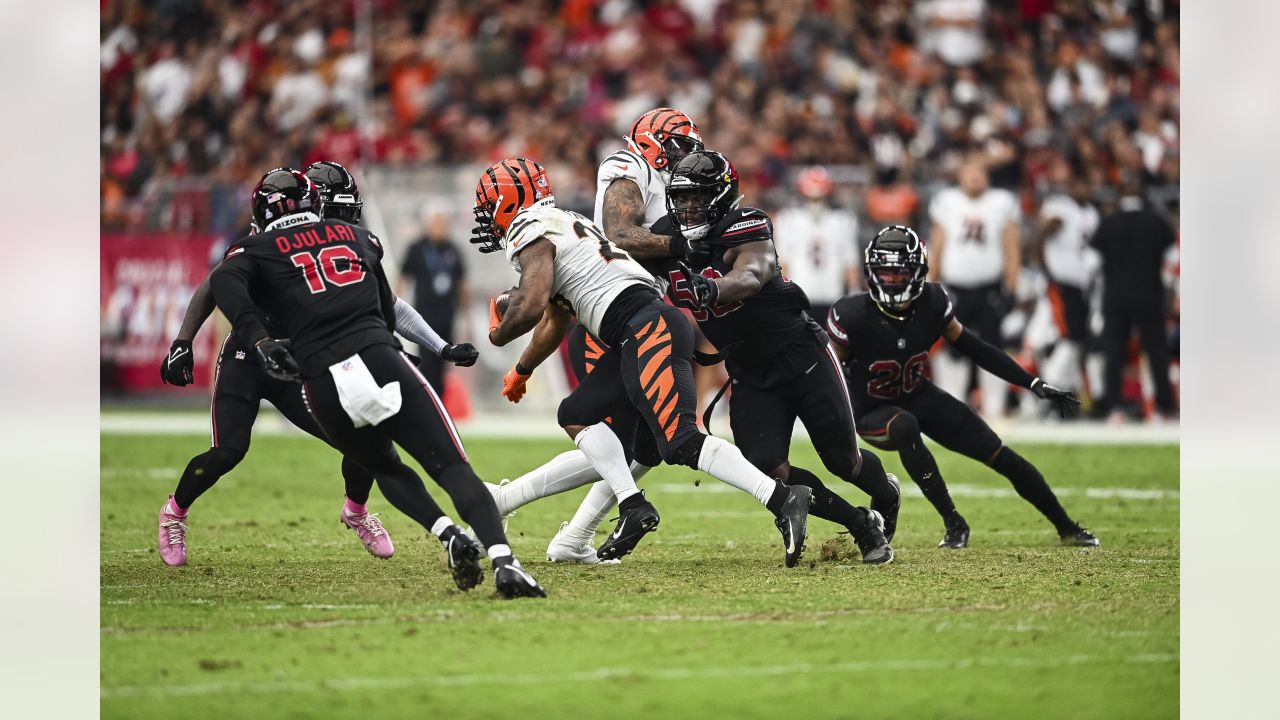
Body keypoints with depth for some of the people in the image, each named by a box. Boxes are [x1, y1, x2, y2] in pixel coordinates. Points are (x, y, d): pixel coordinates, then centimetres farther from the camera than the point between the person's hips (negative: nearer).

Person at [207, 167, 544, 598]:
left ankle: (448, 534, 3)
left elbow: (225, 283, -7)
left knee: (382, 466, 26)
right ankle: (503, 560, -27)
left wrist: (261, 341, -15)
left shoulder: (257, 250, 16)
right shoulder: (358, 238, 26)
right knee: (453, 469, -4)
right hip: (382, 360, 0)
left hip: (324, 385, 0)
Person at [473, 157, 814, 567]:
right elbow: (554, 323, 42)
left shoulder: (532, 234, -1)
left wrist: (498, 335, 7)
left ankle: (783, 500, -27)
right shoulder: (564, 227, 30)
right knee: (576, 416, 16)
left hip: (647, 330, -10)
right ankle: (633, 508, 3)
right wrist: (521, 371, 55)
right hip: (638, 340, 10)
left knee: (682, 444, -19)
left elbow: (530, 306, -16)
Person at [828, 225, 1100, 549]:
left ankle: (1066, 528, 15)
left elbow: (975, 349, -4)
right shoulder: (853, 316, -26)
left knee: (1003, 458, -3)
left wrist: (1035, 384, -5)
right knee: (905, 427, -40)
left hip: (917, 397, 4)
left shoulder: (931, 303, -15)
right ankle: (954, 524, -27)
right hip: (873, 412, -4)